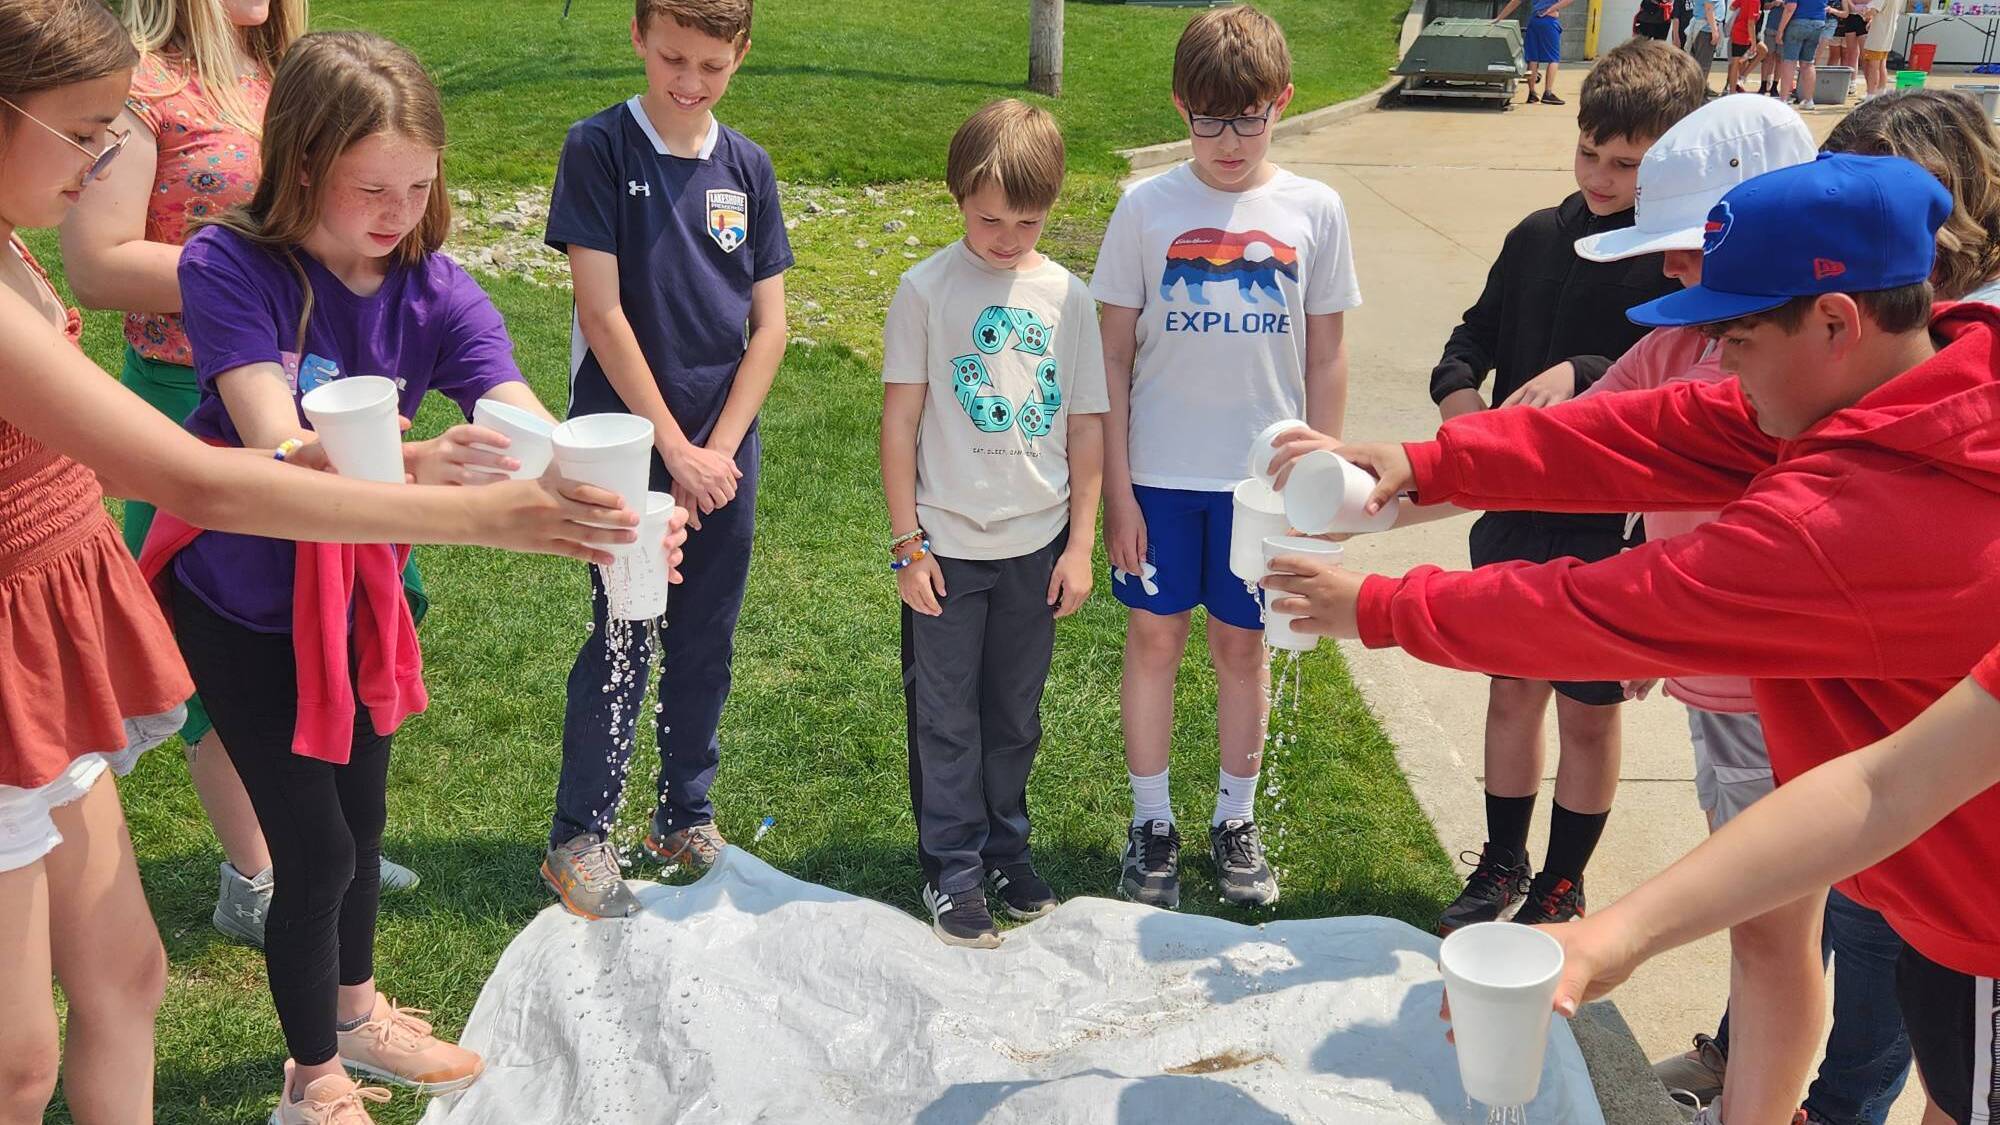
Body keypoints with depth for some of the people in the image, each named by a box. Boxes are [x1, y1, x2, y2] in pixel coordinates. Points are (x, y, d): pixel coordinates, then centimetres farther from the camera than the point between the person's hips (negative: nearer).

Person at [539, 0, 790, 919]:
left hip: (725, 448, 4)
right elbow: (601, 312, -12)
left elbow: (770, 327, 3)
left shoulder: (747, 169, 4)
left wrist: (719, 447, -7)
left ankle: (686, 817, 27)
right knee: (623, 645, -1)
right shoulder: (599, 149, -8)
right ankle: (579, 838, 13)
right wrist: (674, 447, -13)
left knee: (706, 642, 12)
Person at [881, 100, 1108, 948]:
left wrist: (1081, 544, 2)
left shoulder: (1067, 297, 0)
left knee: (1015, 715, 16)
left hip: (1036, 546, 3)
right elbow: (901, 421, -6)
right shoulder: (927, 290, -7)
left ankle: (1006, 848, 33)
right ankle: (953, 870, 20)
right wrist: (907, 543, -7)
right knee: (945, 720, 7)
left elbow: (1086, 426, 4)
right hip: (947, 547, -2)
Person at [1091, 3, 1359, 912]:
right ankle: (1151, 825, 22)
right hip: (1161, 472, 0)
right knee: (1154, 636, 7)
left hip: (1264, 475, 0)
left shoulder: (1313, 211, -2)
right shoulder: (1148, 207, -4)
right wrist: (1117, 486, -5)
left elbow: (1325, 358, 3)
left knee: (1242, 644, 11)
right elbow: (1113, 355, -2)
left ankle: (1235, 821, 27)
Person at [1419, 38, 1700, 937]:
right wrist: (1457, 388, -9)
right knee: (1512, 692, 17)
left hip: (1614, 530, -4)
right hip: (1515, 516, 5)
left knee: (1589, 713, 11)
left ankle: (1562, 888, 29)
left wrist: (1584, 377, -34)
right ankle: (1501, 867, 35)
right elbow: (1477, 331, 11)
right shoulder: (1538, 237, 3)